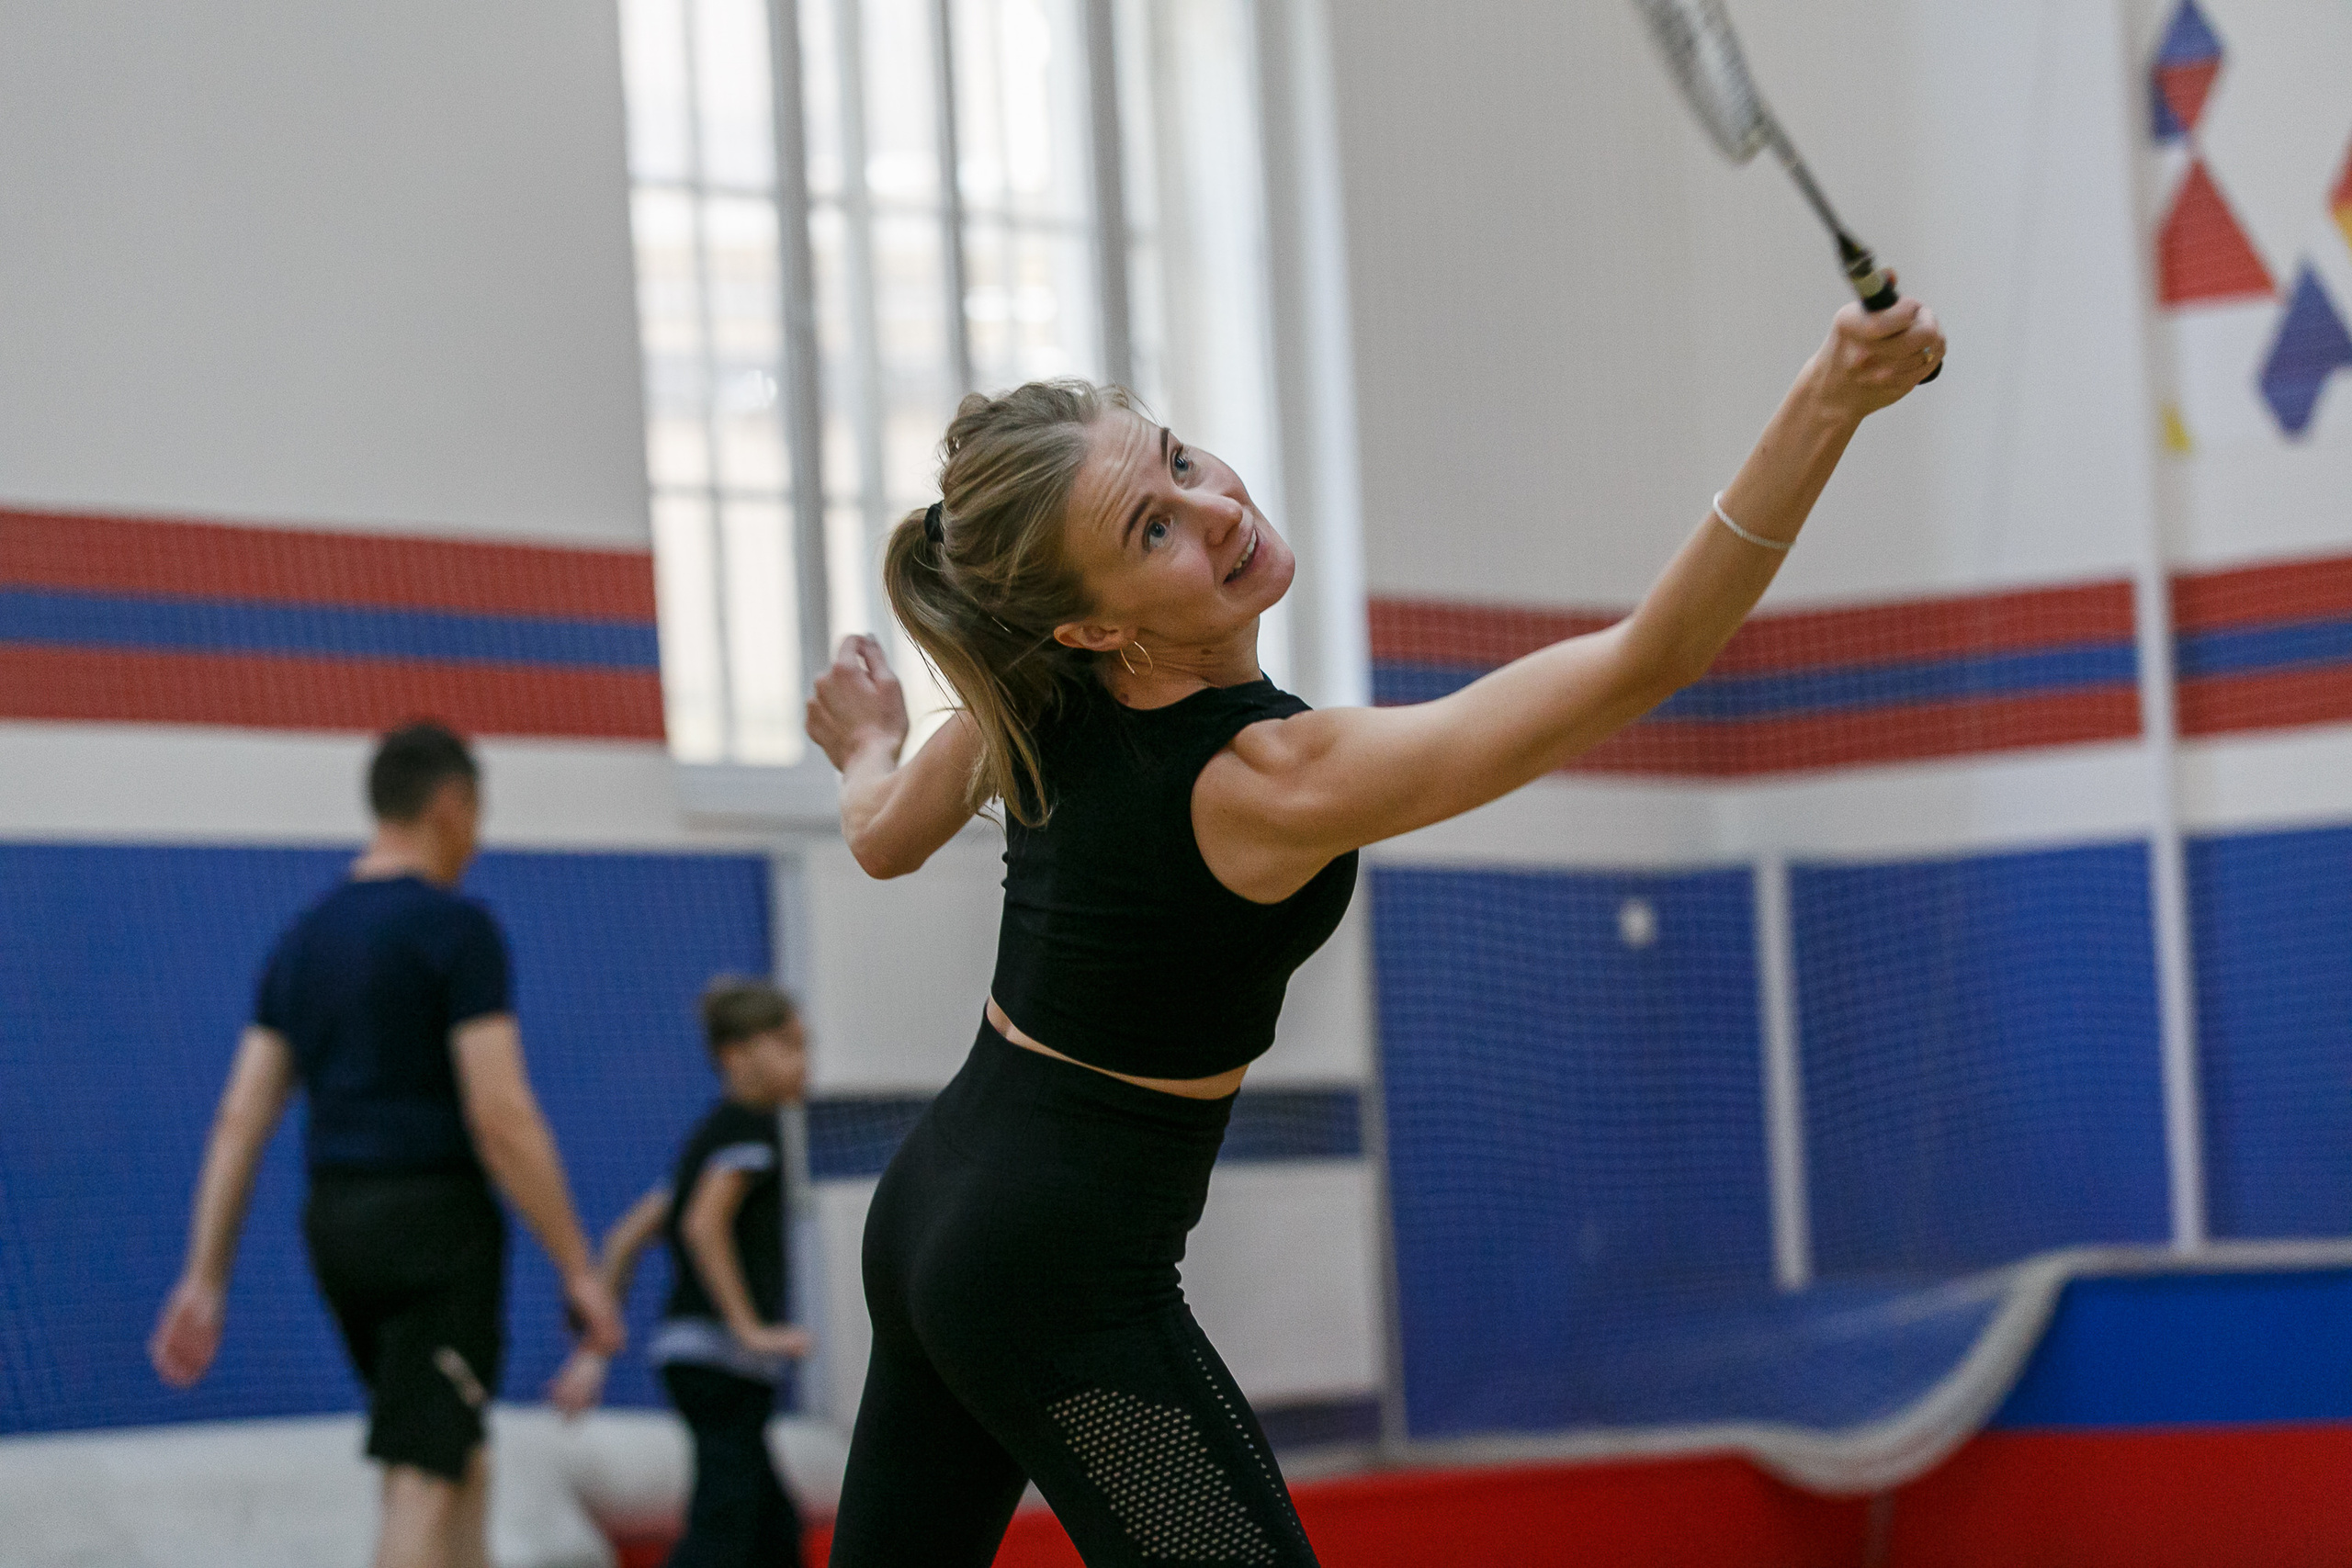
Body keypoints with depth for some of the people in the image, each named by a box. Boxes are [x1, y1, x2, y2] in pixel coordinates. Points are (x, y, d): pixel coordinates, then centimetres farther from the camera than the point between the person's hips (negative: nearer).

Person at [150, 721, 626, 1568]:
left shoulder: (304, 937, 12)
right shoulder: (454, 927, -9)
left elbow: (240, 1121, 8)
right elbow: (501, 1118, -15)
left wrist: (204, 1280, 9)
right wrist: (577, 1269, -11)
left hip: (335, 1221, 7)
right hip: (435, 1214, -7)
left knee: (464, 1465, 19)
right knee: (424, 1484, -8)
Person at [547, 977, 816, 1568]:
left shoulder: (709, 1133, 20)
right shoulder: (750, 1127, -8)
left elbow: (626, 1237, 19)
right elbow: (704, 1224, -23)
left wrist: (594, 1353, 18)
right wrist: (750, 1329, -20)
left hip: (689, 1349, 10)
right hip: (722, 1357, -10)